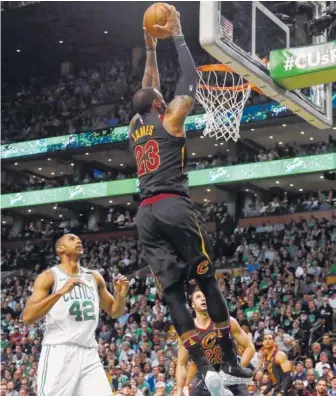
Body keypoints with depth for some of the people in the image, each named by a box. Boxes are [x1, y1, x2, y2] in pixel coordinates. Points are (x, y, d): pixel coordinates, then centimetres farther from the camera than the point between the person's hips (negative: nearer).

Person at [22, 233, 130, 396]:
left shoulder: (94, 277, 16)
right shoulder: (49, 277, -1)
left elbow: (114, 311, 24)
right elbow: (27, 317, -12)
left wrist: (121, 295, 1)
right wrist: (60, 292, -22)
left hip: (89, 353, 5)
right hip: (59, 352, -5)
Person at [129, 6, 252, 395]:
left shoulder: (134, 127, 21)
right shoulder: (170, 119, 4)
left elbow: (147, 91, 37)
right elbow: (190, 78, 9)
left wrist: (150, 50, 41)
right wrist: (176, 35, 17)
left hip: (145, 214, 5)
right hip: (174, 206, -5)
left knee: (172, 292, -1)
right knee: (207, 280, 4)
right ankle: (230, 362, 3)